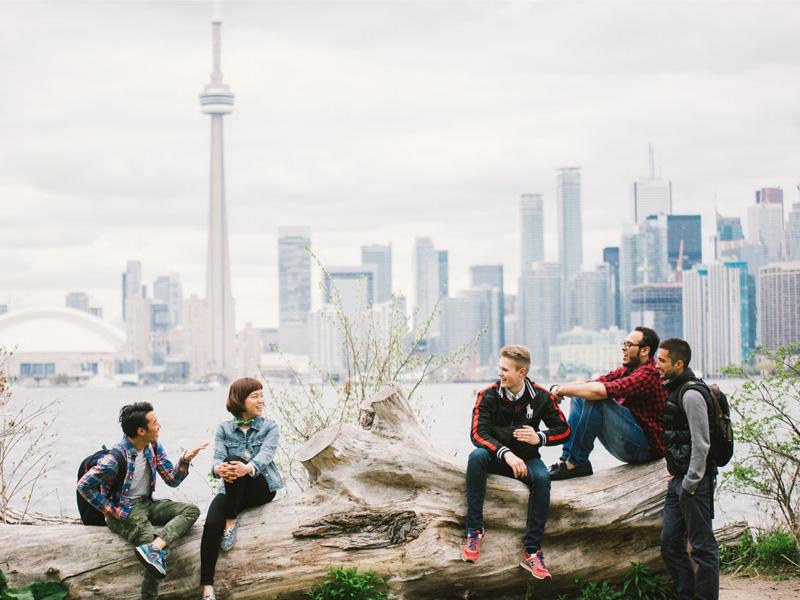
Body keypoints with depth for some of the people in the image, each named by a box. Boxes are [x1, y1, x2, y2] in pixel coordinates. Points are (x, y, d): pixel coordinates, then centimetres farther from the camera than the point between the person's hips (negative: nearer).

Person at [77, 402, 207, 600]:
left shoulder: (154, 447, 3)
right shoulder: (117, 458, -19)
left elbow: (171, 480, 7)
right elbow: (84, 485, -17)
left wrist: (184, 460, -12)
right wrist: (111, 511, -14)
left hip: (147, 504, 8)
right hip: (124, 512, -8)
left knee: (191, 510, -15)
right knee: (161, 552, -26)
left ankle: (154, 547, -34)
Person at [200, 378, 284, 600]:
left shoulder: (269, 426, 4)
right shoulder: (224, 429, 8)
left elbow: (265, 454, -15)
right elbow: (218, 457, -6)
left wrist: (247, 468, -39)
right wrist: (218, 469, -34)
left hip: (262, 487, -2)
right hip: (232, 490, 2)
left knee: (235, 465, -32)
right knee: (212, 523, -29)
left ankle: (232, 520, -16)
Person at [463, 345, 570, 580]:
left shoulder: (541, 397, -3)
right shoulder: (487, 397, -8)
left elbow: (564, 430, 0)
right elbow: (478, 432, -19)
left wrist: (539, 438, -22)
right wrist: (506, 454, -35)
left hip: (526, 458, 1)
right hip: (495, 456, -1)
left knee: (542, 478, -32)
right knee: (476, 456, -34)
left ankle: (532, 551, -28)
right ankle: (474, 530, -31)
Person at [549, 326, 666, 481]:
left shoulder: (649, 374, -19)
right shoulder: (626, 370, 12)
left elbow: (598, 390, -29)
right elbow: (592, 384, 6)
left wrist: (562, 390, -18)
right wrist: (558, 388, -11)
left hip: (647, 448, -10)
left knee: (596, 400, -26)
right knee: (579, 398, 12)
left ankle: (577, 462, -20)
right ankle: (567, 458, -2)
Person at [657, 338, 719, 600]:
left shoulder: (691, 394, -16)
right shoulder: (671, 389, 14)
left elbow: (701, 444, -19)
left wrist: (690, 483, -17)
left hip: (695, 481, -10)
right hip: (679, 480, 10)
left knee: (702, 546, -3)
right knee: (670, 544, 11)